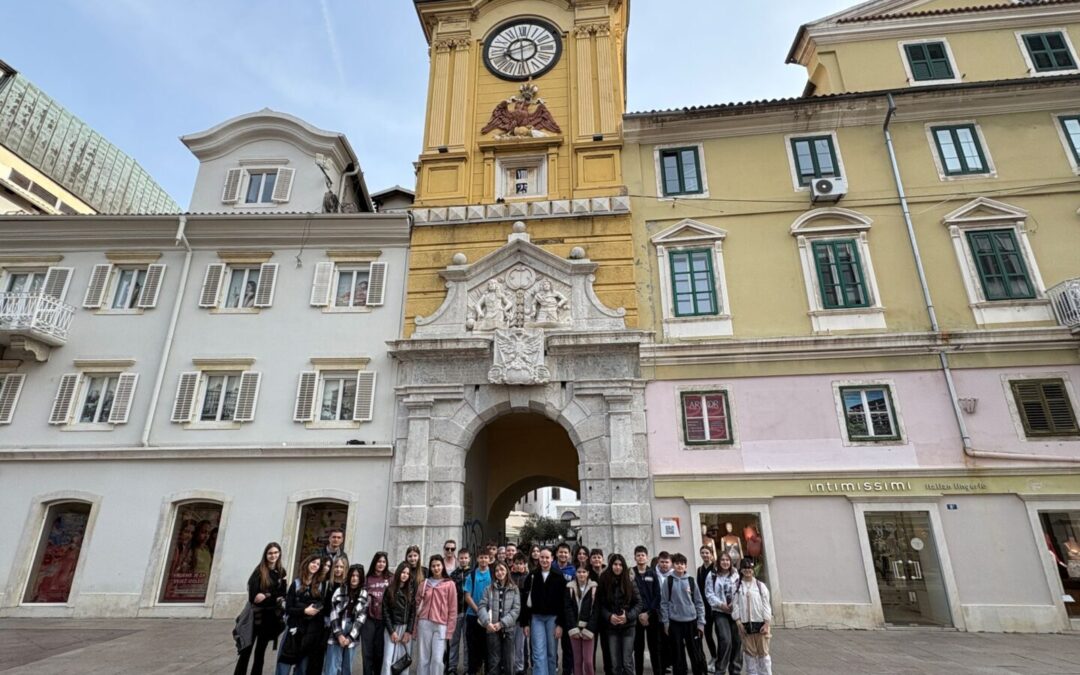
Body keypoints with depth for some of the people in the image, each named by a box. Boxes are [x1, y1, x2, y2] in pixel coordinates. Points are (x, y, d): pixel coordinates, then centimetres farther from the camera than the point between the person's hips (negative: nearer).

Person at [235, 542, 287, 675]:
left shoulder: (281, 572, 4)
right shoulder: (259, 571, -9)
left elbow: (283, 595, 4)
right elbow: (253, 596, -16)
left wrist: (266, 596, -12)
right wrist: (274, 599, -22)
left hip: (270, 618, 4)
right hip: (256, 616, -4)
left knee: (261, 650, 13)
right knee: (247, 649, 0)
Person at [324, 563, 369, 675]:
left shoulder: (364, 595, 2)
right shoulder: (339, 591, 0)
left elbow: (361, 618, -2)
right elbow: (334, 614, -3)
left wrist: (350, 637, -10)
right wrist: (339, 635, -11)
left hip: (351, 637, 1)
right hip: (336, 636, -1)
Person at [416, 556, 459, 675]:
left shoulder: (450, 584, 0)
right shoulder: (424, 584, 7)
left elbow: (452, 609, 0)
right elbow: (417, 605, 9)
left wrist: (449, 631, -4)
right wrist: (415, 628, 7)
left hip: (441, 625, -2)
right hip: (424, 624, 2)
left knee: (437, 660, -4)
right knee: (423, 659, 6)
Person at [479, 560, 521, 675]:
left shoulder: (514, 589, 4)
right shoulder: (489, 589, 6)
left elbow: (516, 609, -4)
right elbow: (482, 606, -3)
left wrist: (502, 623, -14)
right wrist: (487, 622, -19)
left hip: (508, 629, 0)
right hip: (492, 630, 0)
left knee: (508, 660, 7)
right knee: (494, 661, 3)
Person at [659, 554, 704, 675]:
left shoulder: (691, 580, 1)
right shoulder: (668, 581, -3)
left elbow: (699, 602, 4)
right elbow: (664, 603, -1)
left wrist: (701, 622, 1)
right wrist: (665, 622, -4)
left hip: (691, 621, 1)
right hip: (675, 622, -1)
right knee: (678, 654, 7)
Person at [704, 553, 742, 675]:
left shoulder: (736, 575, 5)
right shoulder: (712, 576, 0)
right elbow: (709, 594, -4)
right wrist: (721, 605, -14)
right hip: (720, 612, -3)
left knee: (737, 641, 6)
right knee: (725, 641, -13)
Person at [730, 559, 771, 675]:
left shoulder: (761, 586, 1)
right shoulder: (736, 586, 1)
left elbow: (766, 605, 0)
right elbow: (735, 605, 0)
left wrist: (766, 623, -5)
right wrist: (738, 623, -7)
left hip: (760, 623, 0)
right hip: (745, 624, 0)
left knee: (763, 651, 6)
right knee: (749, 651, 8)